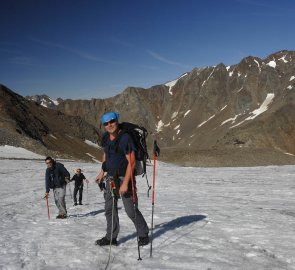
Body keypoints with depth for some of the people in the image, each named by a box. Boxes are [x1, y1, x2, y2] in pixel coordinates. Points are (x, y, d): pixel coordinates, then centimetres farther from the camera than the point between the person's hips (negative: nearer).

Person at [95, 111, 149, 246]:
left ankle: (143, 234, 18)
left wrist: (125, 183, -22)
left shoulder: (125, 138, -17)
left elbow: (131, 162, -19)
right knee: (109, 209, 10)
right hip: (110, 178, 7)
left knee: (131, 210, -2)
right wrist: (102, 172, 19)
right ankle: (111, 237, 22)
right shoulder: (106, 139, 5)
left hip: (124, 178, -7)